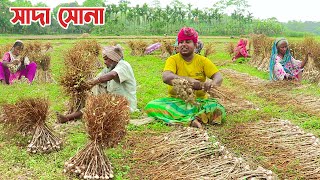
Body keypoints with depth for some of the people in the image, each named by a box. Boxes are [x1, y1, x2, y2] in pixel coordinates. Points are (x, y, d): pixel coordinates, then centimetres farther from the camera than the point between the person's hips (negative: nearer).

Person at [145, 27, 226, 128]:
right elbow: (166, 77, -21)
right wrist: (189, 80, -38)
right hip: (176, 101, 0)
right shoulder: (173, 59, -1)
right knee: (151, 107, -28)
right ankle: (191, 121, -32)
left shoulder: (202, 60, 5)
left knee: (219, 110, -28)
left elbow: (218, 76, -5)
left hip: (198, 102, 1)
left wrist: (213, 83, -32)